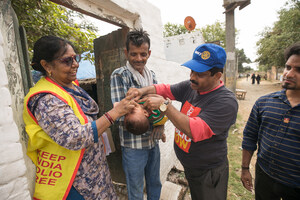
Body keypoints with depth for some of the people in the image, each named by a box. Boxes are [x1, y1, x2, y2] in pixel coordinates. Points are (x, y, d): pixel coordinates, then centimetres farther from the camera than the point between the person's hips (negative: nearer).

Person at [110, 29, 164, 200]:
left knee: (155, 185, 27)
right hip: (133, 145, -5)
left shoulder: (152, 75, 3)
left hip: (153, 142, 6)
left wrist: (160, 124, -13)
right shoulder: (119, 75, -15)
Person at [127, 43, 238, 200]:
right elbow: (166, 89, 1)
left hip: (209, 174, -6)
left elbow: (195, 131, -35)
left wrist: (164, 105, -34)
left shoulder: (226, 102, -27)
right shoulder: (190, 86, -6)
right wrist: (143, 90, -17)